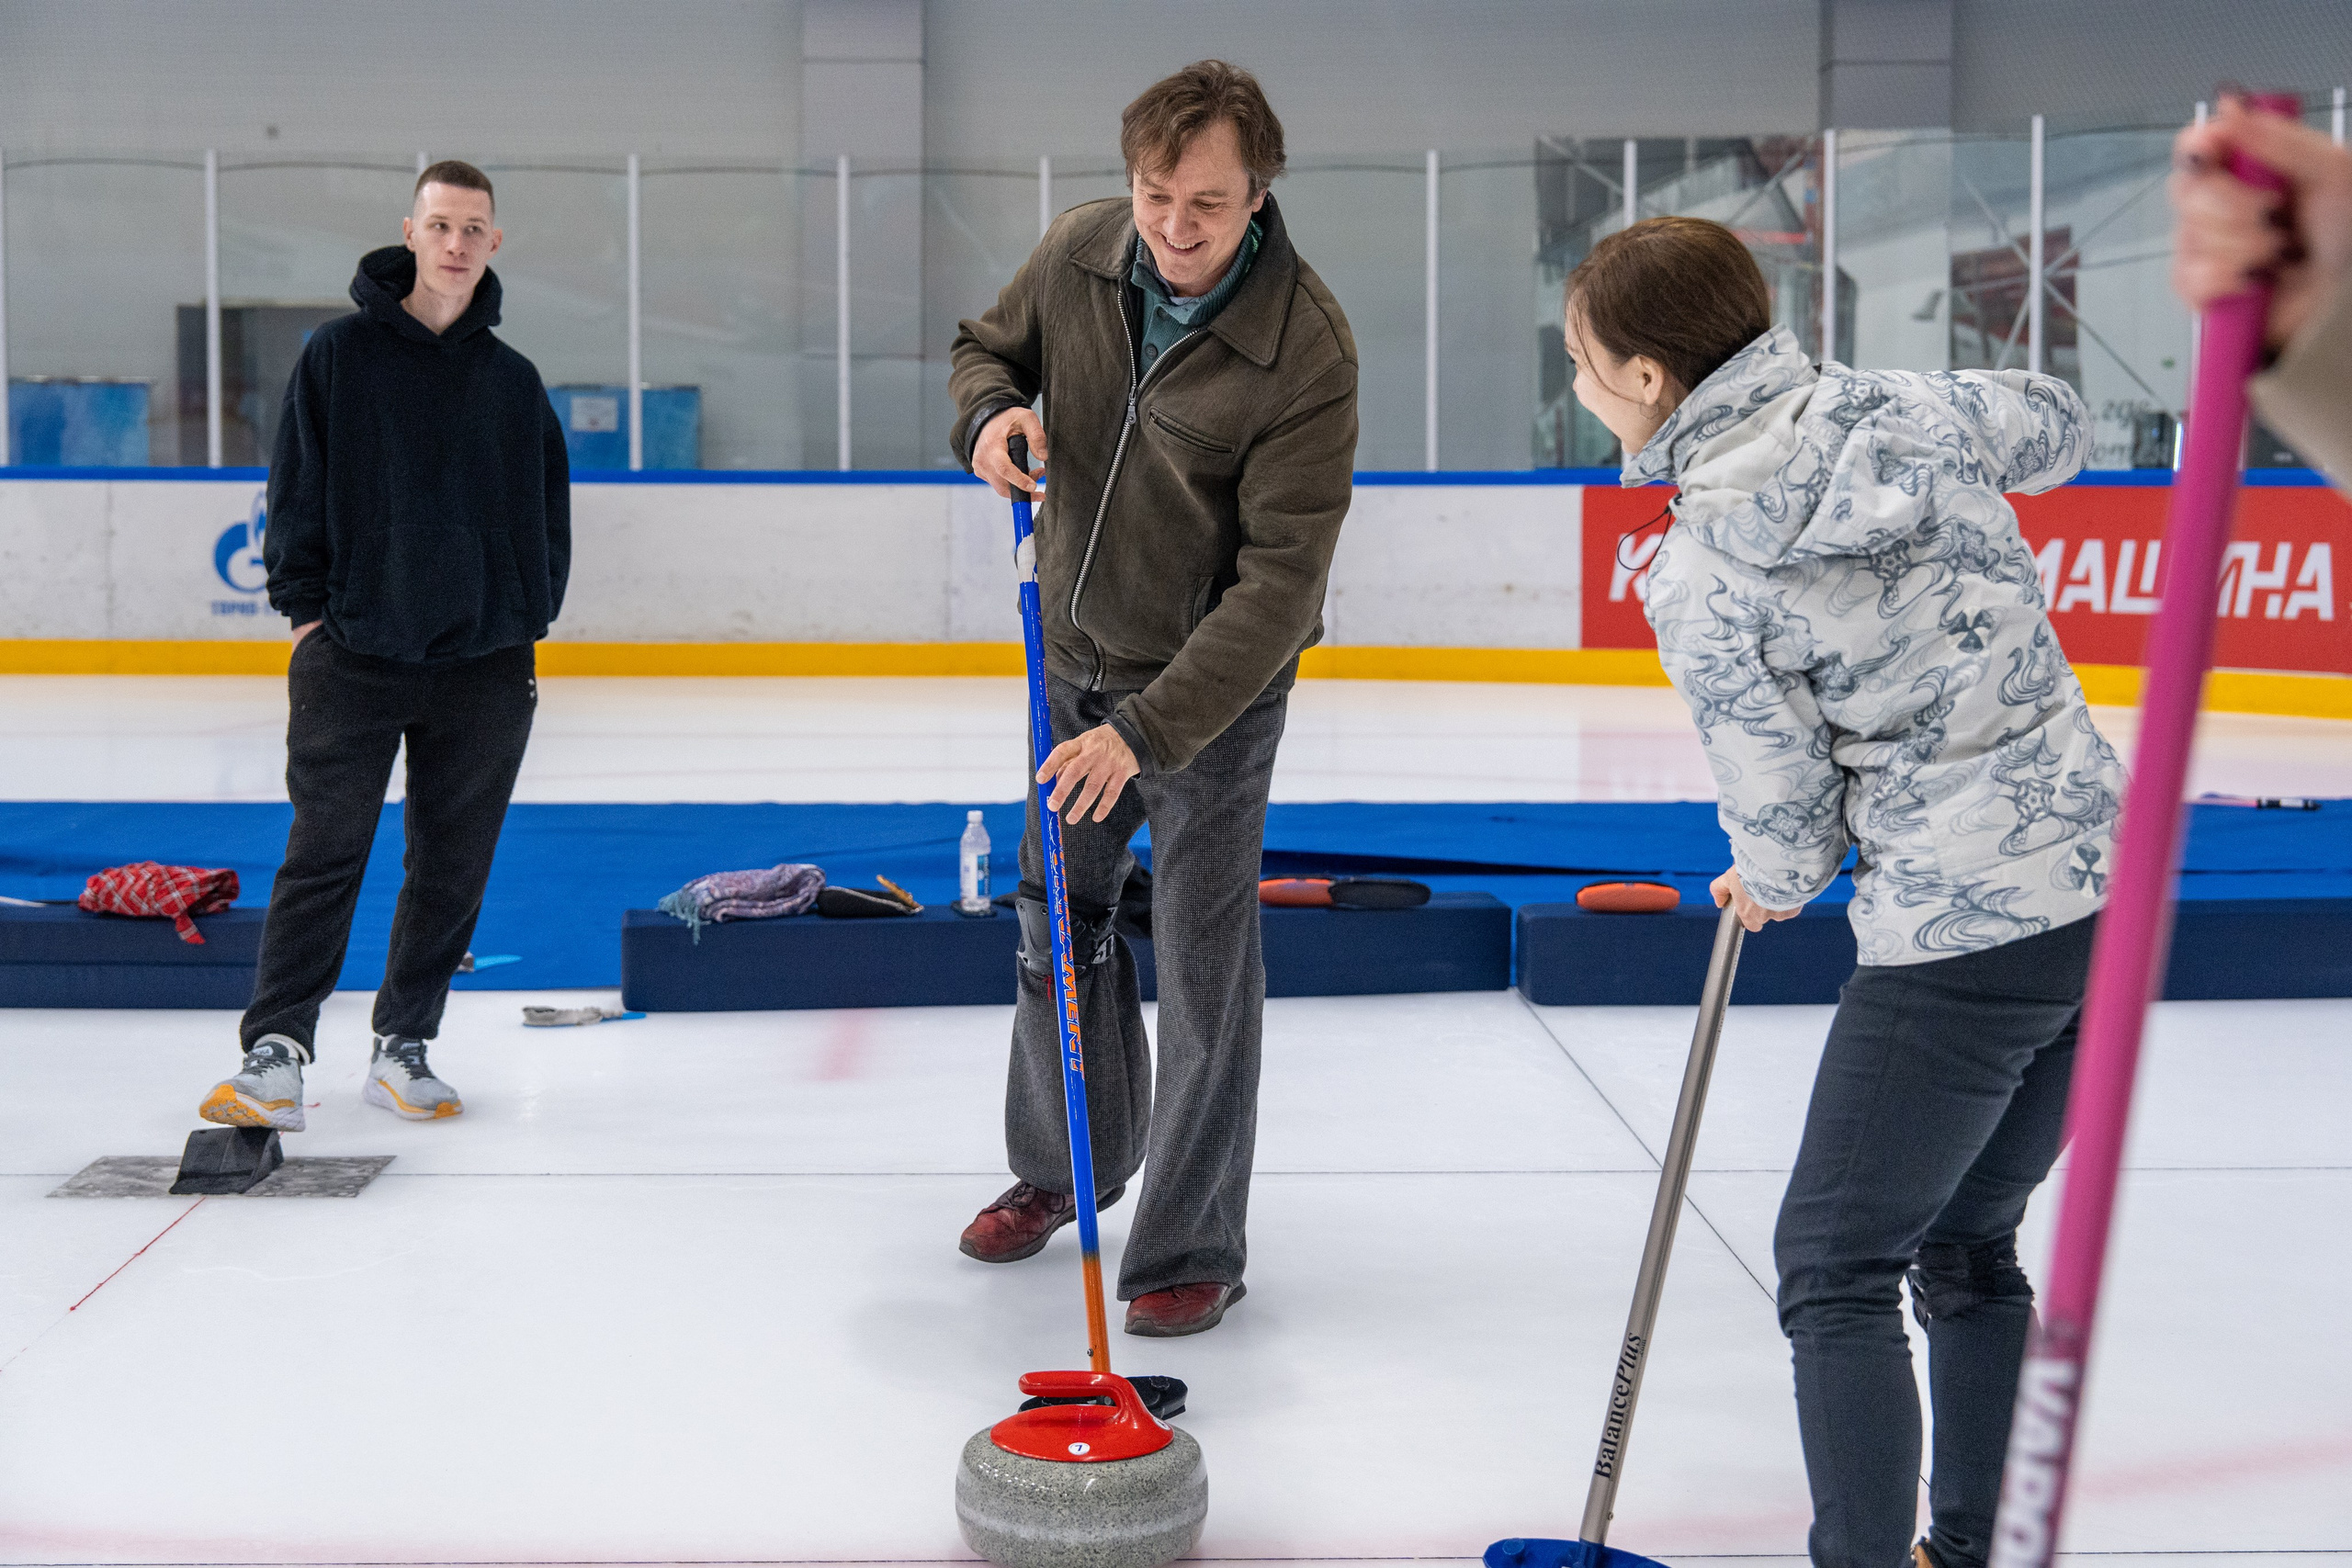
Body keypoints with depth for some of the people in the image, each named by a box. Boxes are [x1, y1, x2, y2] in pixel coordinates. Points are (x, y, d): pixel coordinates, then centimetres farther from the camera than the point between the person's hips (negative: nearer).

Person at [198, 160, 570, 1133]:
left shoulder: (514, 380, 10)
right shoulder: (340, 354, 3)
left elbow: (550, 511, 16)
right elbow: (296, 490, 3)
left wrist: (529, 623, 9)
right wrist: (305, 608, -3)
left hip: (483, 664, 3)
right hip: (353, 655, -3)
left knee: (452, 867, 6)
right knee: (324, 854, -5)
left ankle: (403, 1047, 17)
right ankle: (275, 1052, -1)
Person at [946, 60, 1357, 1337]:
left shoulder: (1305, 349, -27)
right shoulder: (1080, 252, -11)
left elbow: (1280, 582, -29)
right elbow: (989, 346, 10)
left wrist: (1146, 731, -35)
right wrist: (990, 413, -15)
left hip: (1215, 682, -6)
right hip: (1077, 654, 6)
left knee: (1203, 957, -5)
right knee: (1057, 913, 17)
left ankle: (1192, 1252, 8)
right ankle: (1063, 1168, 38)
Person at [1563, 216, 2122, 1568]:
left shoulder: (1698, 579, -15)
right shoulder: (1910, 411, -1)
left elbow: (1789, 810, -7)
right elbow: (2059, 429, 21)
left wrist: (1768, 885, 15)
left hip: (1959, 937, -7)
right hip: (2103, 875, 8)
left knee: (1836, 1264, 8)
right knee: (1967, 1248, 22)